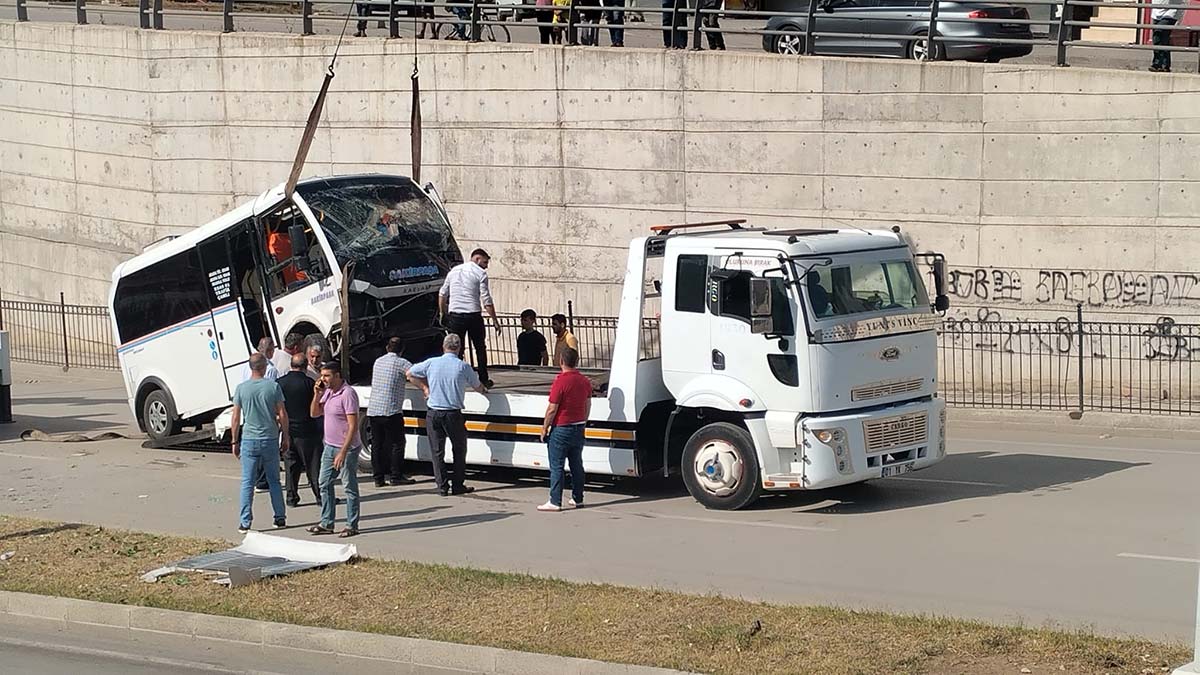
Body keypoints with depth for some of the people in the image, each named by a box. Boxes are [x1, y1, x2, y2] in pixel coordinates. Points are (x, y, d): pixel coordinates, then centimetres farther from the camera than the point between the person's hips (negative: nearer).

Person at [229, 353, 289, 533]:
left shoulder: (241, 388, -4)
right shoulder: (273, 386, -5)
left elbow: (236, 418, -2)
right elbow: (282, 414, -3)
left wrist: (234, 442, 7)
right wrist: (286, 436, 8)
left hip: (249, 440, 0)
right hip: (270, 439, 0)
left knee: (247, 483, 3)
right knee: (274, 481, 14)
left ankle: (245, 523, -1)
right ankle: (280, 518, 17)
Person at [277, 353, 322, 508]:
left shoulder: (279, 383, -1)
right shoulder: (309, 383, -11)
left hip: (288, 430, 3)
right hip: (307, 430, -3)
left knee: (290, 465, 10)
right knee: (313, 464, 4)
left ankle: (291, 497, 10)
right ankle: (320, 496, 6)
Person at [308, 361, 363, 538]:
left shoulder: (348, 394, -18)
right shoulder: (328, 391, 8)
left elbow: (353, 426, -21)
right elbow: (314, 413, 16)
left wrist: (343, 452, -25)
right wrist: (317, 395, -2)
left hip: (346, 448, -9)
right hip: (330, 446, 9)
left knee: (349, 487, 0)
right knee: (325, 484, 11)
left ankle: (352, 525, 6)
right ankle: (326, 523, 18)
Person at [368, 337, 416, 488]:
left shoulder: (378, 361, 17)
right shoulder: (401, 362, -4)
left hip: (373, 410, 6)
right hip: (391, 410, -6)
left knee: (377, 444, 7)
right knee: (397, 443, 2)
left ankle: (378, 477, 7)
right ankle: (396, 476, 0)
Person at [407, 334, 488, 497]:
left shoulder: (431, 363, 0)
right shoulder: (463, 367, -4)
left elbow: (410, 373, 12)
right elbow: (478, 386, 10)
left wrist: (424, 387, 24)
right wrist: (484, 390, 34)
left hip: (433, 414, 2)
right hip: (453, 413, -2)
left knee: (437, 451, 8)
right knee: (459, 450, 12)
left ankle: (442, 486, 6)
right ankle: (458, 485, 12)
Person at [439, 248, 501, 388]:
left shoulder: (454, 270, 13)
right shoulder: (480, 273, -2)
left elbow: (442, 294, 15)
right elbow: (486, 299, -7)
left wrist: (443, 314, 25)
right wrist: (495, 320, -4)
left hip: (455, 315, 3)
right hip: (473, 315, -3)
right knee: (480, 348, 11)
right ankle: (483, 380, 12)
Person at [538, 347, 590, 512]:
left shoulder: (560, 382, -19)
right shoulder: (585, 381, 3)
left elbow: (552, 410, -17)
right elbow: (588, 405, 13)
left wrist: (545, 428, -6)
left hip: (561, 429, -7)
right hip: (578, 428, 7)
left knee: (556, 467, -3)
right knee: (576, 464, 14)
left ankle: (555, 502, -3)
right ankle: (577, 498, 19)